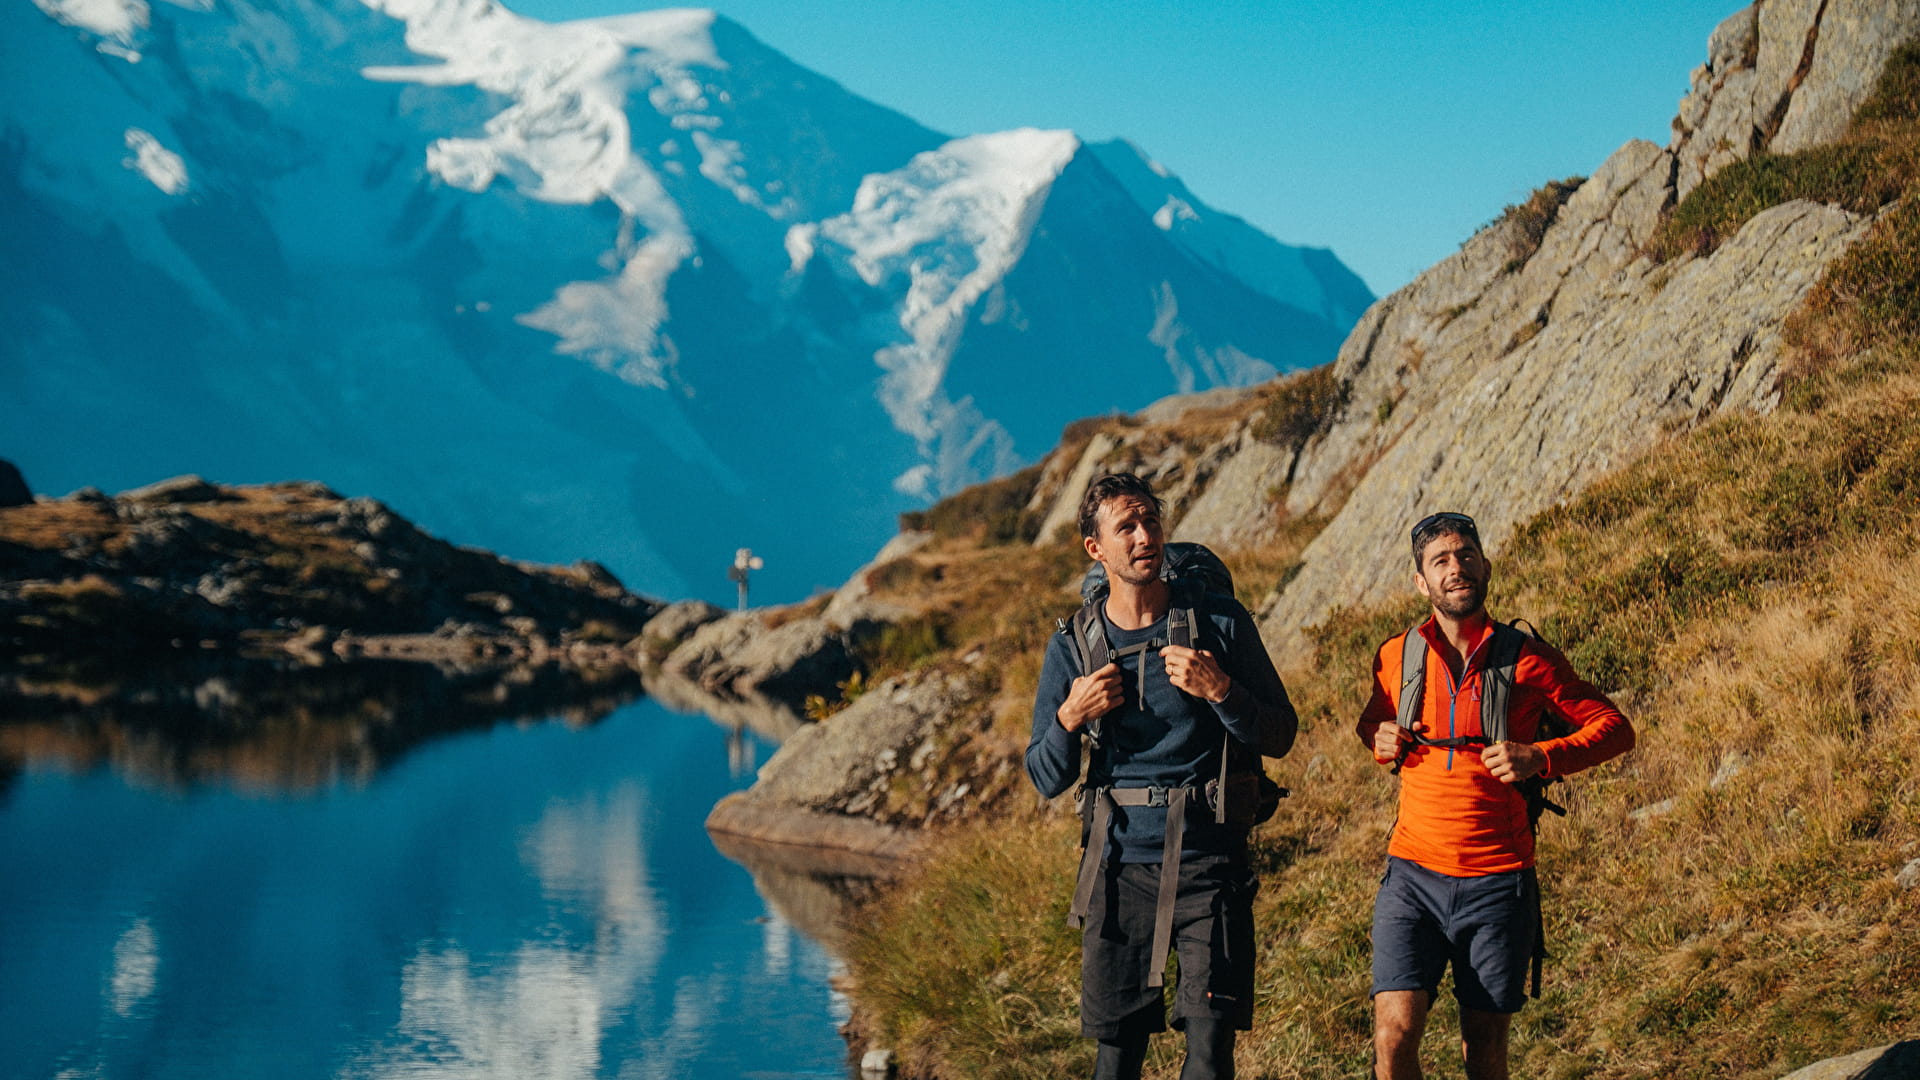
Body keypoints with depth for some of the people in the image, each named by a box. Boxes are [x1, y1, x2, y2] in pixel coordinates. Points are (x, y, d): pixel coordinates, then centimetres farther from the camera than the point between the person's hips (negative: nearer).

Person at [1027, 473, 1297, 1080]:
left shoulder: (1220, 623, 1)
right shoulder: (1072, 648, 5)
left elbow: (1280, 735, 2)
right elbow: (1047, 780, 9)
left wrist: (1219, 691, -16)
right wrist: (1069, 720, -11)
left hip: (1207, 863, -2)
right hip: (1119, 866, 2)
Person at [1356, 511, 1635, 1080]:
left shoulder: (1526, 659, -1)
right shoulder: (1397, 657, 7)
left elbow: (1615, 729, 3)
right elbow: (1371, 722, 28)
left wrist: (1540, 757, -13)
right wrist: (1380, 741, 3)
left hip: (1498, 883, -1)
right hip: (1414, 876, 1)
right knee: (1394, 1032, -12)